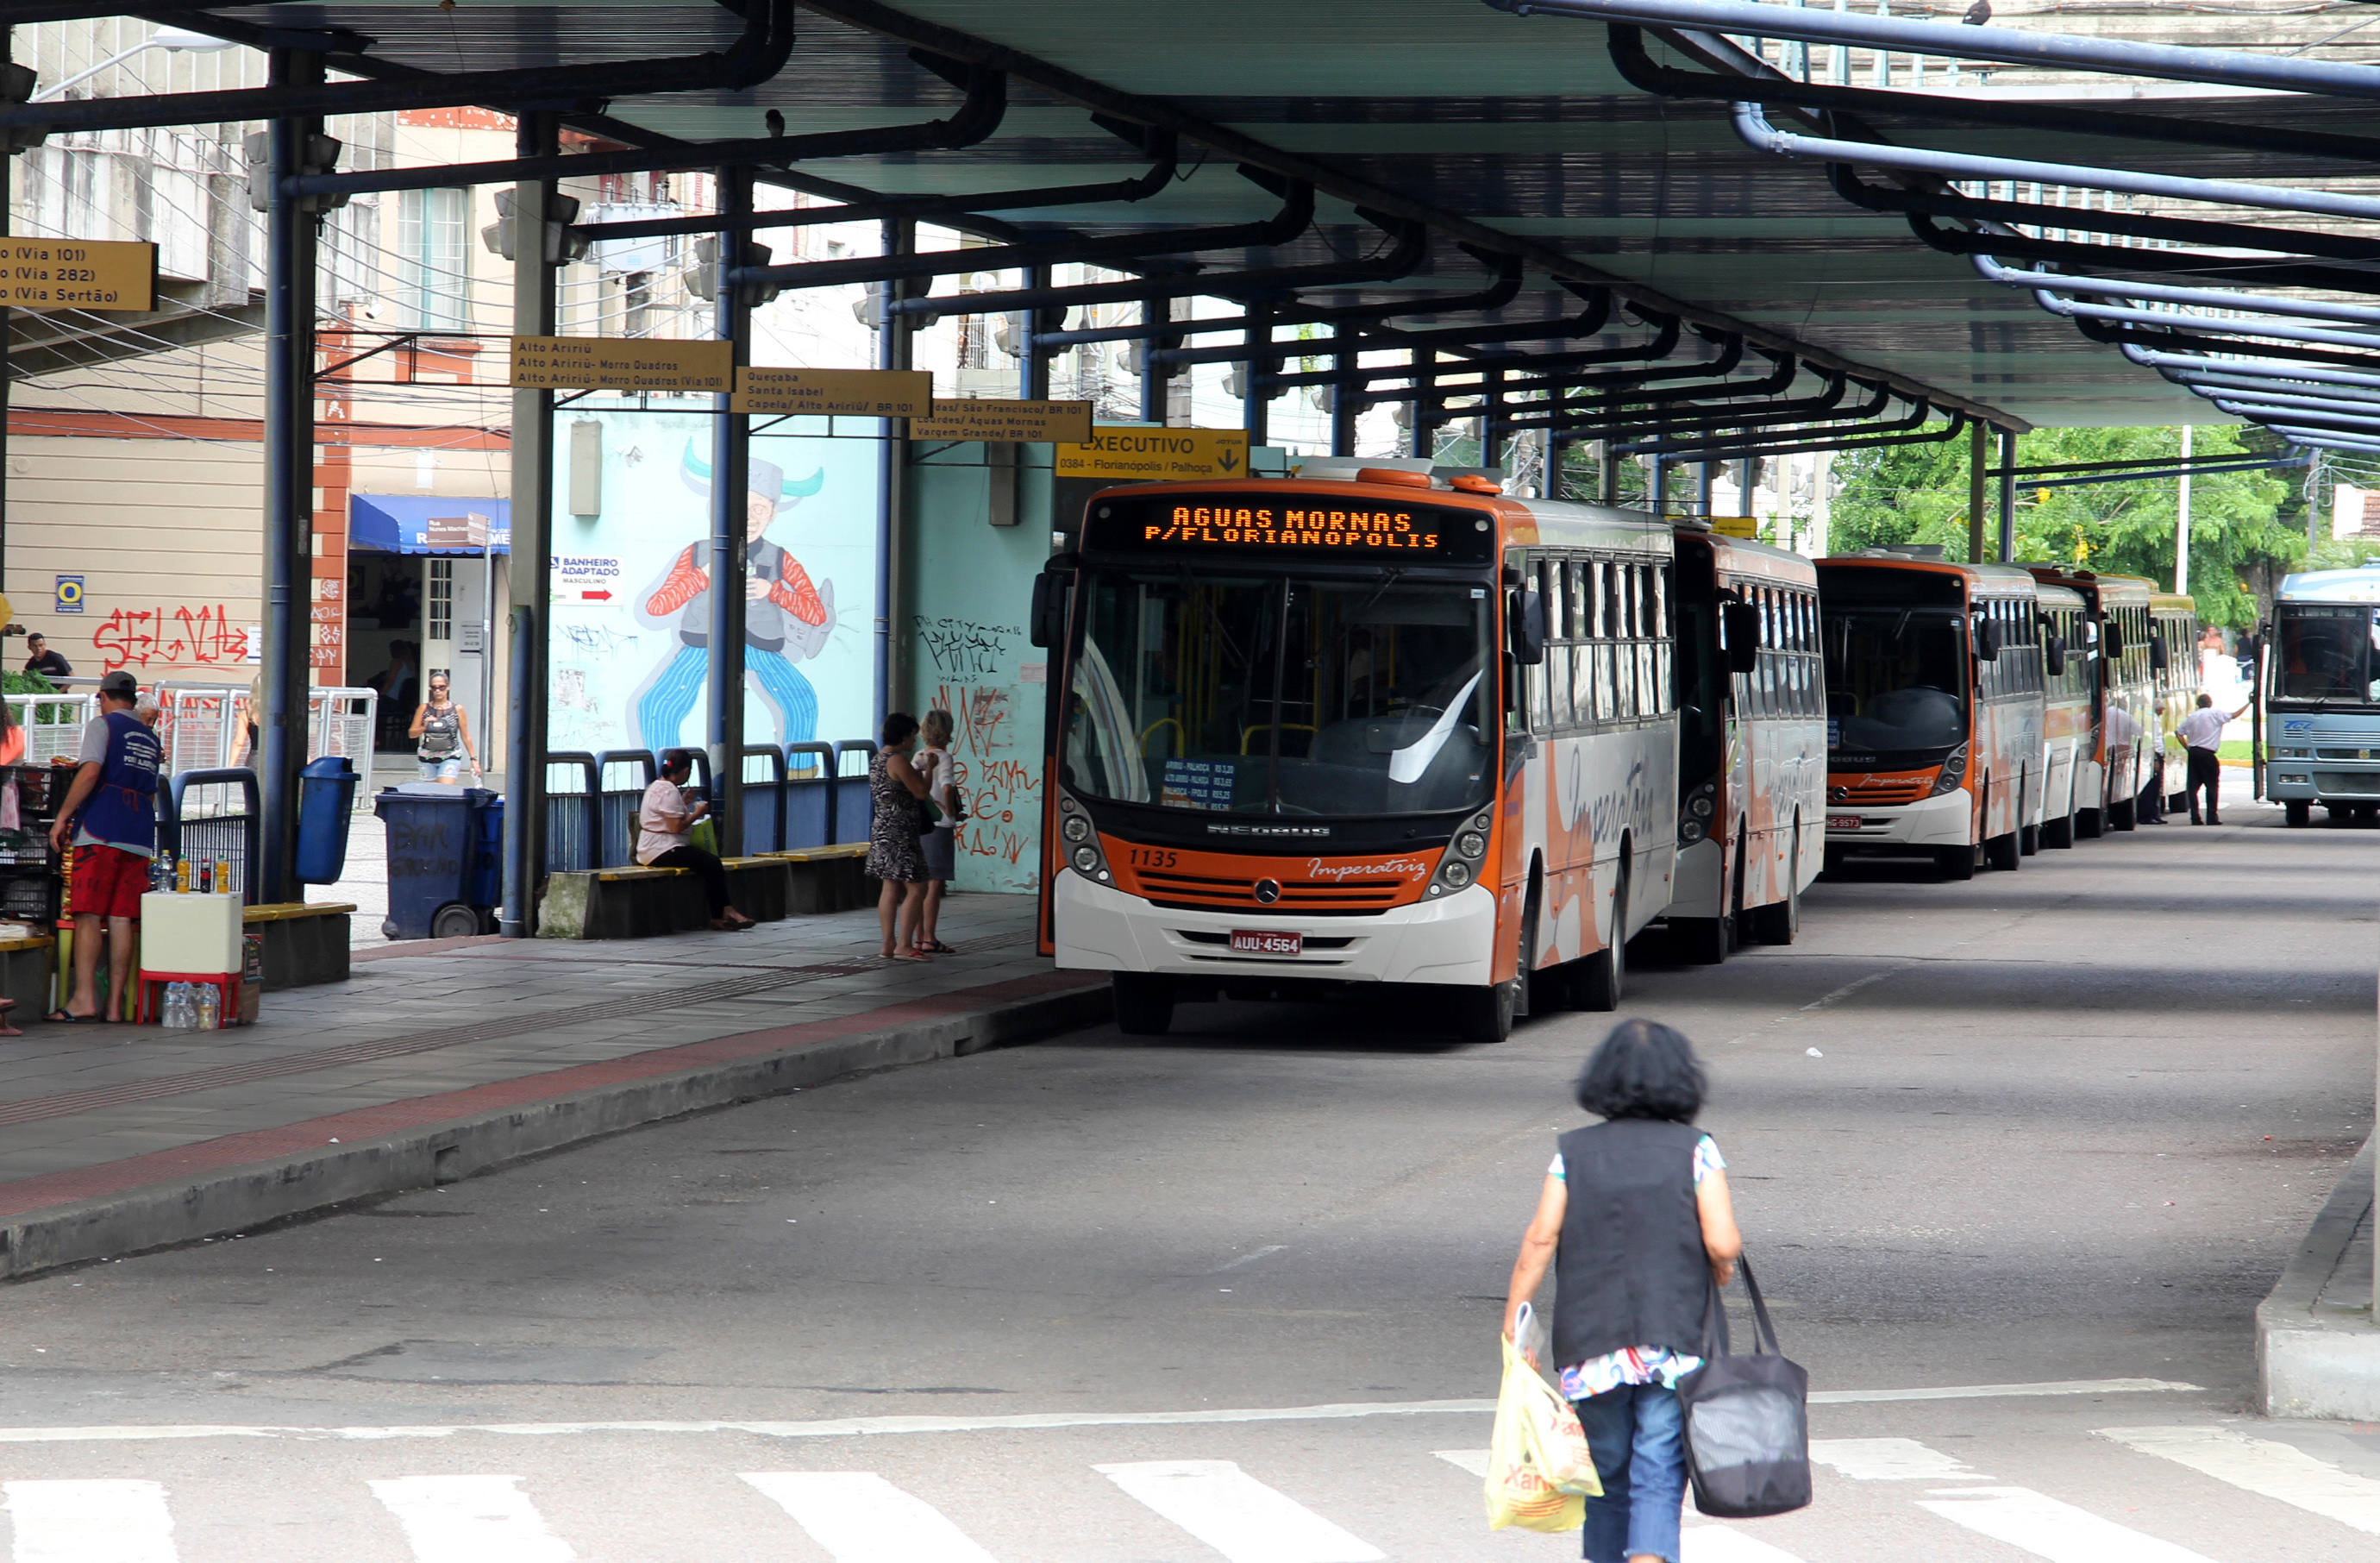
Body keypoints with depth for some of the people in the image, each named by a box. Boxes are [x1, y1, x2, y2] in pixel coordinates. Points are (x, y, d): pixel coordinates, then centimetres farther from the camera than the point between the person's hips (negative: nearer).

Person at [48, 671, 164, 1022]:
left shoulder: (102, 725, 2)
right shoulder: (151, 739, 21)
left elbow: (90, 772, -13)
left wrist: (62, 817, -10)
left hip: (100, 832, -6)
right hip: (139, 836, 6)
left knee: (88, 916, -8)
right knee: (121, 920, 3)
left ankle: (84, 998, -19)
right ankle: (115, 1004, -1)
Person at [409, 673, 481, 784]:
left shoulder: (457, 710, 2)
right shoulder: (424, 708, 5)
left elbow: (465, 736, 7)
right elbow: (411, 734, 6)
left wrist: (473, 759, 5)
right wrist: (424, 727, -14)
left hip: (450, 758, -3)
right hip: (428, 758, 3)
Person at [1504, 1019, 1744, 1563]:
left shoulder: (1573, 1152, 4)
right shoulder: (1695, 1150, -1)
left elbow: (1539, 1241, -3)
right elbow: (1722, 1243, -9)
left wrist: (1515, 1321, 0)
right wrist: (1721, 1274, 12)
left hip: (1591, 1348, 2)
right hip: (1672, 1347, -2)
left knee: (1607, 1477, 16)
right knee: (1658, 1478, -4)